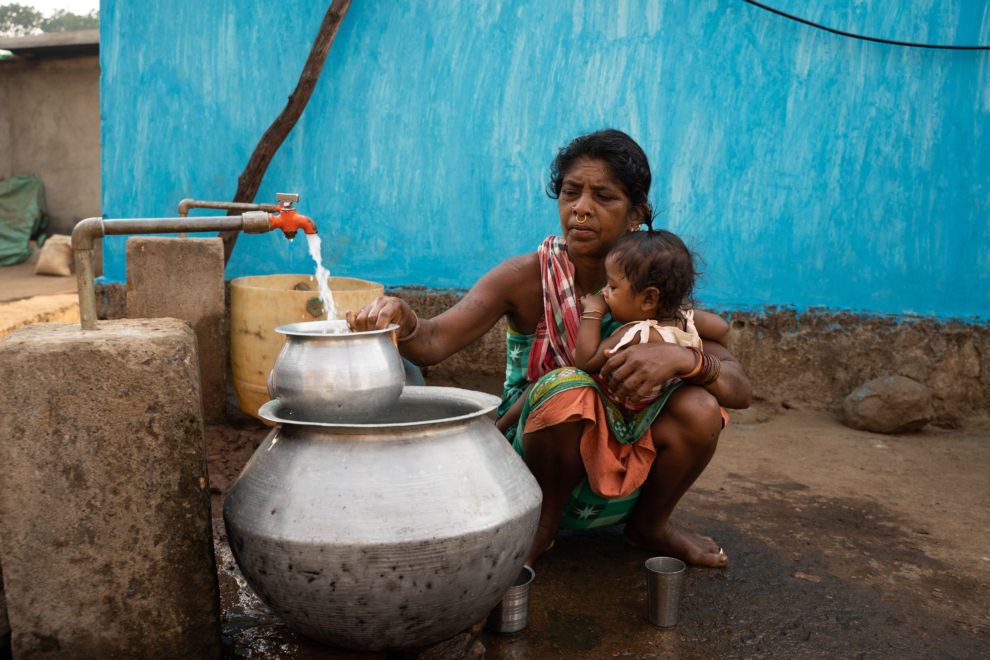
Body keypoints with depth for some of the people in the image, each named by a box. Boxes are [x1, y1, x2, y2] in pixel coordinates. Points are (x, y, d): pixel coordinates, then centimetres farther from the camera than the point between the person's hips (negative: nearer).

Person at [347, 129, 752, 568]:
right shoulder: (526, 278, -15)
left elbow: (740, 389, -15)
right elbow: (433, 341, -28)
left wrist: (681, 358, -36)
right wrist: (402, 322, -51)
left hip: (625, 479, 3)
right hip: (539, 462, -2)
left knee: (698, 409, -24)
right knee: (567, 389, -32)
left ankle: (649, 525, 6)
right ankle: (542, 523, -4)